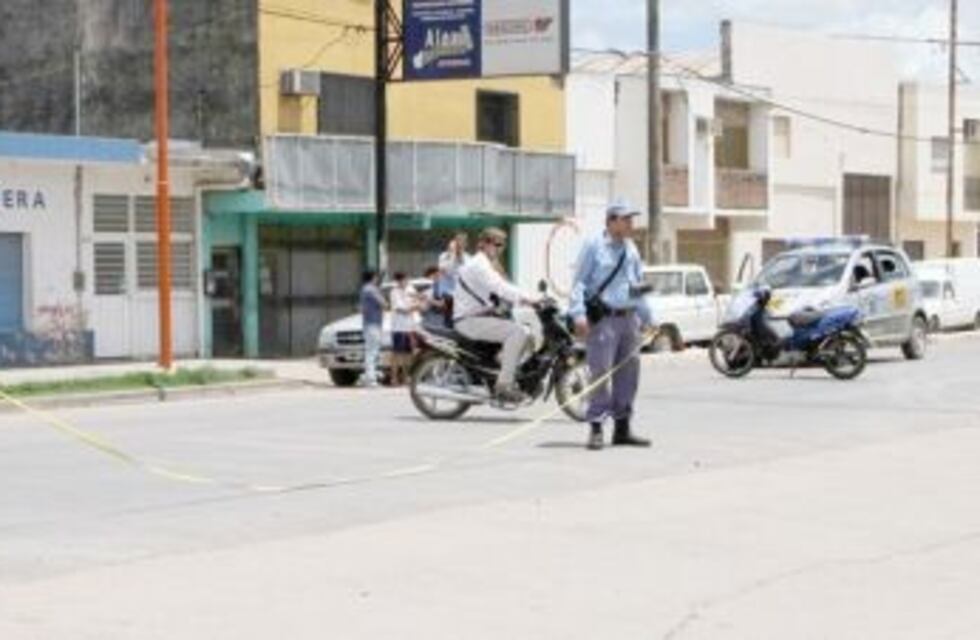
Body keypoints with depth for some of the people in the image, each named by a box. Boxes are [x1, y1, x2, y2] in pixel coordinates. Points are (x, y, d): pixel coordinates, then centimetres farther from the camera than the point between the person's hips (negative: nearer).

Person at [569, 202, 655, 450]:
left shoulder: (631, 249, 15)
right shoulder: (594, 246, -5)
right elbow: (579, 281, -7)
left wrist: (646, 317, 22)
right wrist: (578, 314, -17)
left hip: (628, 318, 7)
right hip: (603, 319, -7)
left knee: (628, 374, 8)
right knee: (601, 373, -8)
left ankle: (622, 428, 16)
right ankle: (596, 428, -3)